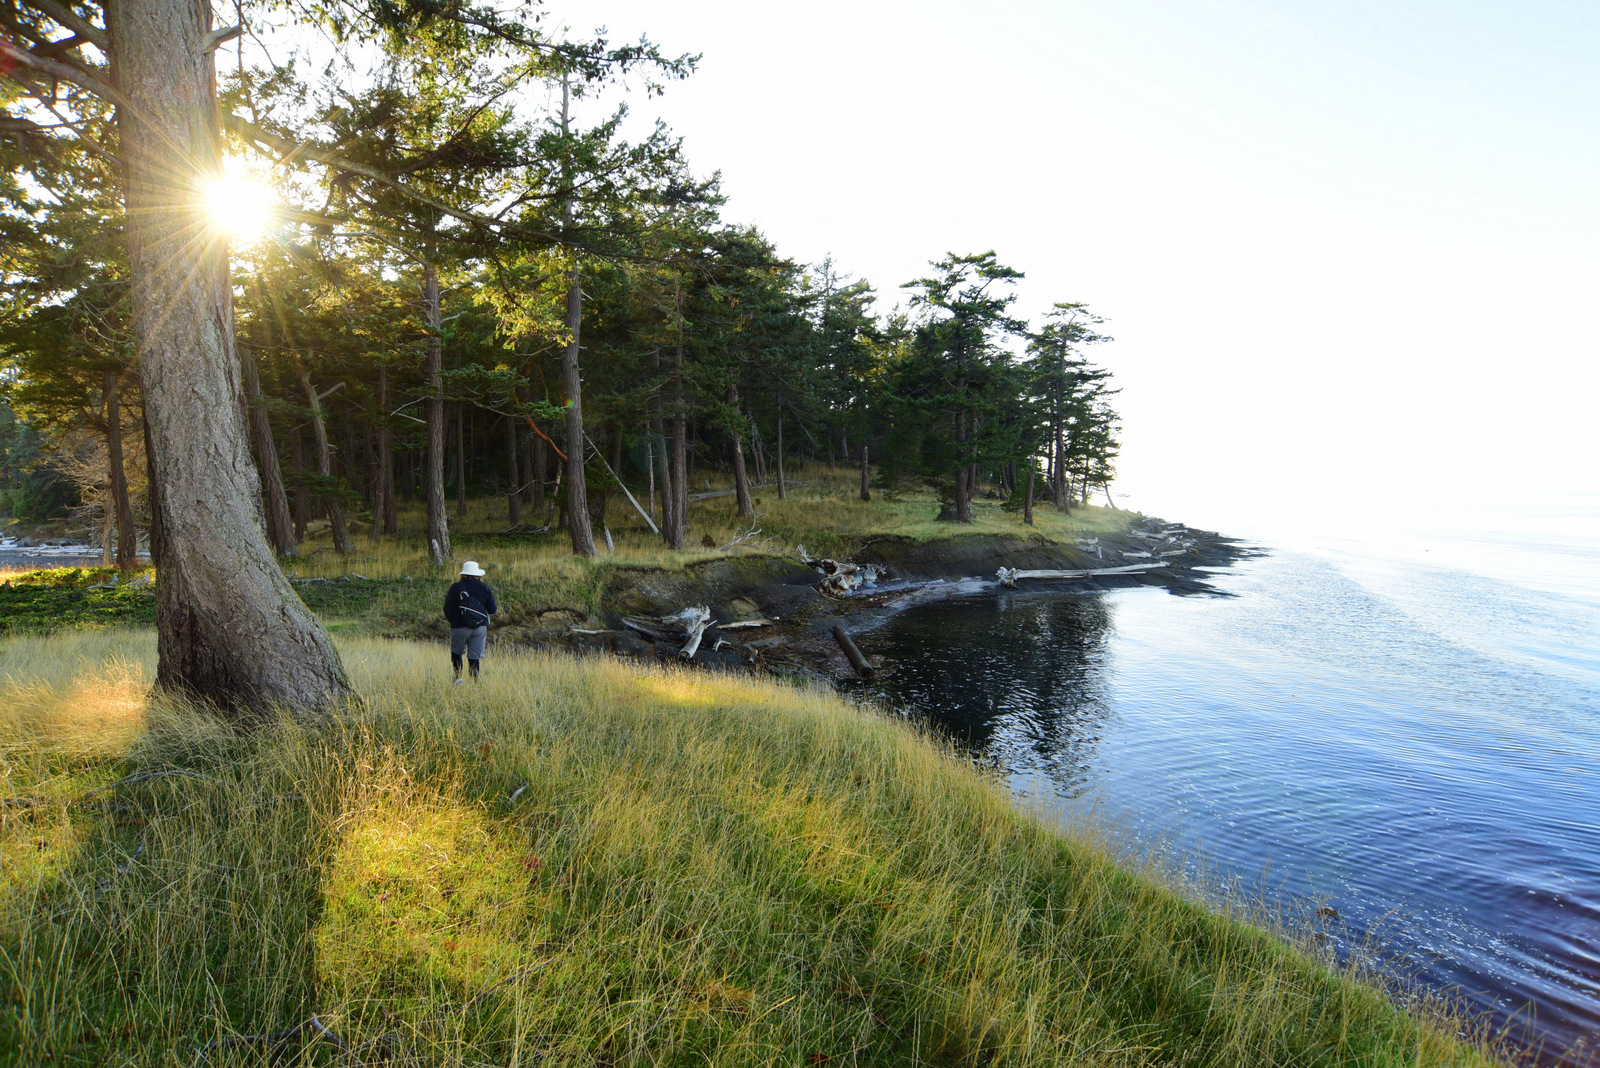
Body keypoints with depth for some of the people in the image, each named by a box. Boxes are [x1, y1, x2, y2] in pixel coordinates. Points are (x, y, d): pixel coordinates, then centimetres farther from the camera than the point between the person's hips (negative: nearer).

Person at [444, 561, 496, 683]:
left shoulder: (456, 587, -4)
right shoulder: (484, 588, 1)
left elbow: (447, 609, 0)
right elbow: (492, 610, 3)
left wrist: (453, 621, 18)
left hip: (460, 627, -1)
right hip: (480, 627, 1)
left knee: (456, 652, 18)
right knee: (474, 657, 5)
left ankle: (458, 676, 2)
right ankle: (475, 682, 2)